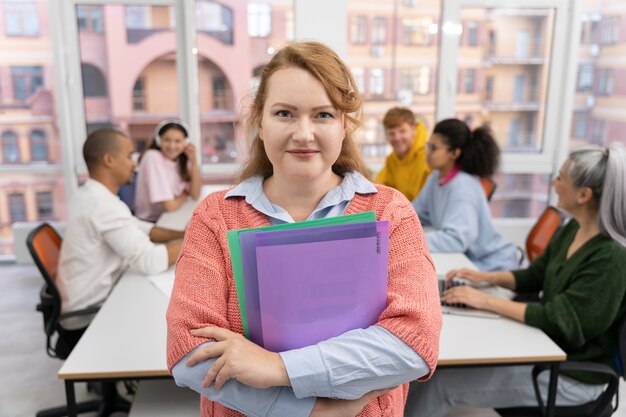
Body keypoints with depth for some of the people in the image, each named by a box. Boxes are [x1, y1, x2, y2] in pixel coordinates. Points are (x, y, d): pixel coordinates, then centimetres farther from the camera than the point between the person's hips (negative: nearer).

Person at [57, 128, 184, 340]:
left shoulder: (89, 195, 3)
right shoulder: (103, 205, -28)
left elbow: (139, 228, 10)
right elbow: (151, 262, -33)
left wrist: (181, 234, -3)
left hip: (87, 302, 8)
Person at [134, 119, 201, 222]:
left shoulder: (182, 159, 1)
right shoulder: (153, 158, -19)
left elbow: (195, 195, -6)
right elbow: (170, 205, -22)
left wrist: (193, 161, -12)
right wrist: (186, 193, -3)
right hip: (151, 223, -6)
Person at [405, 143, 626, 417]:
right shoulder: (574, 229, 2)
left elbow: (557, 321, -27)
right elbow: (534, 276, 13)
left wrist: (486, 301, -25)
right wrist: (486, 277, -2)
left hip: (571, 375, -8)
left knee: (443, 382, -13)